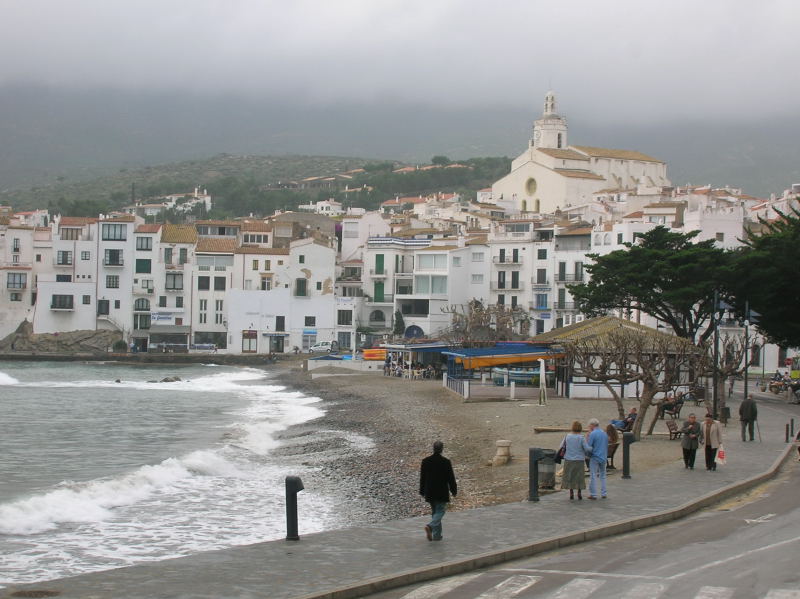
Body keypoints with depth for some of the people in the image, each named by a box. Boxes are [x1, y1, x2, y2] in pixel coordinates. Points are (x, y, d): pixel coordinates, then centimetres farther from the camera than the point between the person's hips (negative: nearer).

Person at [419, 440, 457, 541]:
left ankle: (437, 535, 15)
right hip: (442, 492, -4)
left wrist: (422, 491, 15)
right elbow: (451, 478, -6)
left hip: (430, 492, 4)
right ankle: (430, 526, -24)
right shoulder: (445, 462, -12)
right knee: (440, 511, 2)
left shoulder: (425, 461, -1)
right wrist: (454, 490, 5)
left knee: (434, 511, 14)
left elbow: (422, 477, 6)